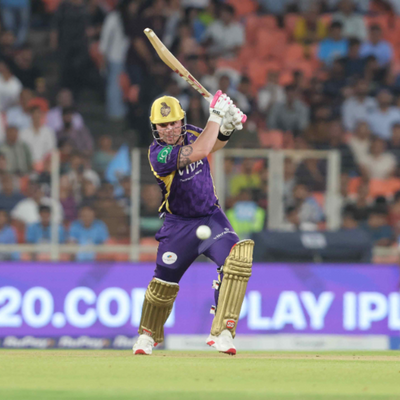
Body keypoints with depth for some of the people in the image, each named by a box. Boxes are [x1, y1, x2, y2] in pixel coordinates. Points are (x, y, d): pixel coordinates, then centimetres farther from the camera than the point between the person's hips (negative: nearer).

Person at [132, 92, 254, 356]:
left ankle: (222, 333, -21)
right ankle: (148, 334, 34)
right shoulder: (158, 154, -24)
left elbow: (215, 144, 18)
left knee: (237, 258, -21)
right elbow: (200, 151, -36)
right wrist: (216, 115, -31)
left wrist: (227, 127, -4)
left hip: (212, 217, 4)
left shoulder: (191, 134, -4)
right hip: (179, 225, -4)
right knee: (164, 282, 4)